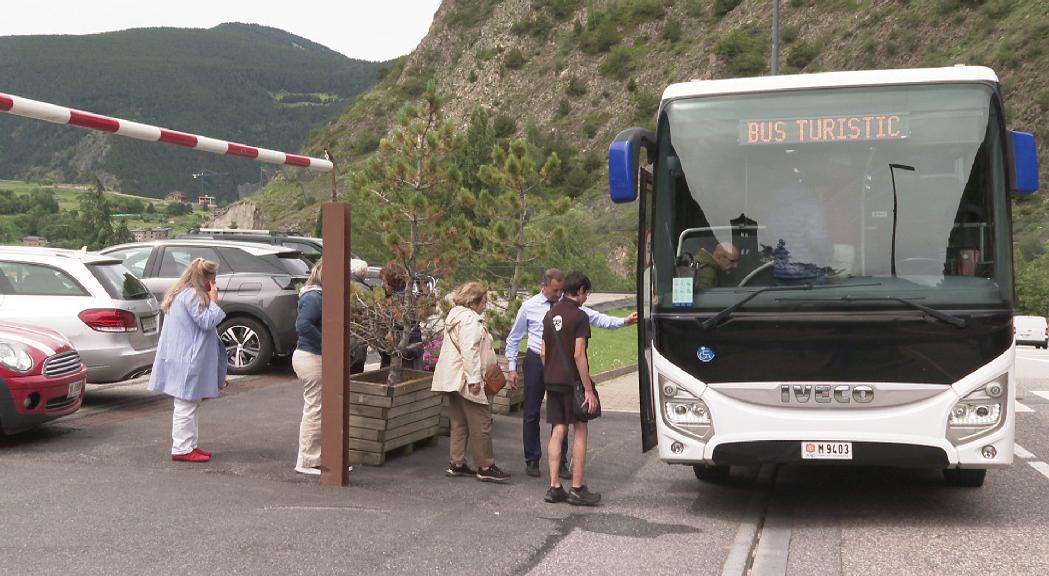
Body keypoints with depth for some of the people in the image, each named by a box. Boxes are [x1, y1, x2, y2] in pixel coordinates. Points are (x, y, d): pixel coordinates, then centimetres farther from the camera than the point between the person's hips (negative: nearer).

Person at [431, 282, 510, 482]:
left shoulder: (455, 315, 19)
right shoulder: (471, 319, -14)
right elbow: (469, 351, -22)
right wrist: (474, 378, -23)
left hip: (452, 379, 11)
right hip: (464, 378, -11)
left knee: (459, 422, 14)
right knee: (481, 422, -5)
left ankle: (456, 464, 17)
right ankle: (485, 467, -2)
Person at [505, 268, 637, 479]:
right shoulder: (529, 307, -3)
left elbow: (596, 318, -8)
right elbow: (514, 338, 4)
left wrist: (624, 321, -21)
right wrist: (512, 368, 0)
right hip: (536, 362, -1)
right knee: (531, 413, 4)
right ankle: (532, 460, 17)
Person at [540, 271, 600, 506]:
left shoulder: (550, 315, 11)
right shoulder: (579, 316, -12)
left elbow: (543, 353, 14)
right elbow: (578, 355, -17)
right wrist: (589, 390, -15)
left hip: (552, 381, 7)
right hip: (573, 381, -7)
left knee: (558, 431, 8)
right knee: (579, 431, 1)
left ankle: (554, 487, 7)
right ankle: (577, 489, 2)